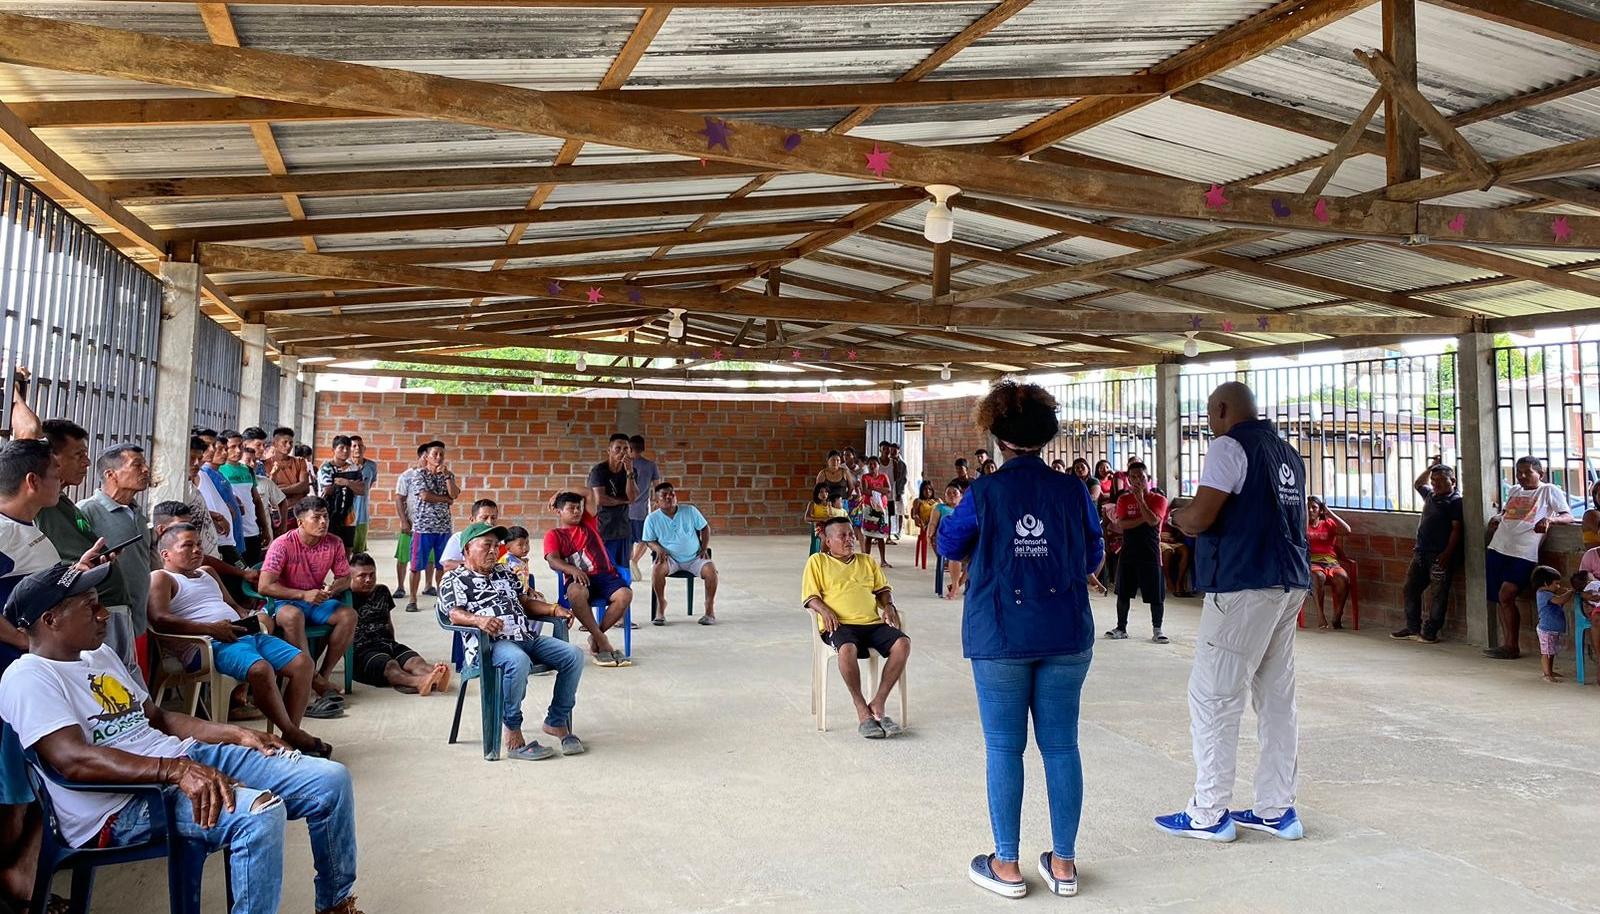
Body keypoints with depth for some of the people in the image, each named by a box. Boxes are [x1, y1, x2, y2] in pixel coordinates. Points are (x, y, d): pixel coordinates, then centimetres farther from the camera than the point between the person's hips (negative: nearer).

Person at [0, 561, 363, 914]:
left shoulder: (100, 655, 18)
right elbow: (74, 759, -23)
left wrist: (238, 734, 10)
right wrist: (177, 770, -32)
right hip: (124, 805, -9)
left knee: (331, 780, -3)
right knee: (260, 813, -36)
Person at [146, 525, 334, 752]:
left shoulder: (208, 573, 30)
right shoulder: (160, 578, 5)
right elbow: (159, 620, -12)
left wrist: (248, 618, 11)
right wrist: (210, 628, -18)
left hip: (245, 634, 9)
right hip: (213, 643, -9)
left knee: (302, 662, -9)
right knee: (261, 669, -35)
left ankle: (291, 734, -11)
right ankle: (293, 735, -21)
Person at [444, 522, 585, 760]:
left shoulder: (503, 573, 30)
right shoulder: (454, 579, 8)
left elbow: (525, 602, 29)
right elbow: (455, 614, -8)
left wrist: (554, 609, 12)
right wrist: (479, 619, -30)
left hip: (527, 638, 7)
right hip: (490, 643, -7)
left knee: (573, 655, -13)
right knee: (517, 660, -40)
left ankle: (556, 721, -2)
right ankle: (513, 736, -26)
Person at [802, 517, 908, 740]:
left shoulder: (867, 561, 28)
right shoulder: (817, 561, 15)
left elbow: (883, 589, 26)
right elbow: (810, 596, 7)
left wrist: (888, 606, 4)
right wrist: (824, 610, -13)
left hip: (873, 622, 4)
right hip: (839, 624, -4)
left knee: (903, 643, -26)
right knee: (848, 649, -39)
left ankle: (877, 705, -18)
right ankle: (862, 711, -22)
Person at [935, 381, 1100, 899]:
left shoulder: (984, 493, -8)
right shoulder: (1073, 492, -2)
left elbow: (948, 543, 8)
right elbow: (1093, 557, 11)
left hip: (1001, 637, -2)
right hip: (1067, 636, 3)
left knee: (1004, 748, 7)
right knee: (1061, 746, 10)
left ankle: (1007, 866, 14)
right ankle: (1063, 864, 20)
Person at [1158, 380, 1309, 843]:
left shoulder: (1231, 446, -9)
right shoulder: (1287, 452, 17)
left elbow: (1198, 518, -18)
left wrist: (1178, 516, 4)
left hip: (1244, 587, -9)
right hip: (1289, 584, 9)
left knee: (1213, 697, -2)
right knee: (1277, 698, 12)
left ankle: (1209, 814, 4)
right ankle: (1276, 809, 19)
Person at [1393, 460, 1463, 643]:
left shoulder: (1455, 501, -6)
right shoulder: (1430, 495, 16)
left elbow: (1456, 529, -13)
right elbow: (1418, 484, 38)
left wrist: (1447, 554, -20)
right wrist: (1430, 468, 25)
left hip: (1441, 555, -8)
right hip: (1421, 552, 8)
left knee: (1440, 594, -1)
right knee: (1411, 588, 8)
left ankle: (1430, 632, 1)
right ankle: (1413, 628, 15)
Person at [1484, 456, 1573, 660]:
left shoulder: (1549, 491, 4)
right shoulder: (1514, 491, 20)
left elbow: (1568, 516, -4)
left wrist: (1549, 519, -23)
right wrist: (1496, 519, 13)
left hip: (1524, 553, -6)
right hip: (1498, 549, 6)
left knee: (1505, 596, -15)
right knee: (1501, 600, 5)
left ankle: (1512, 646, -5)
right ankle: (1508, 645, 11)